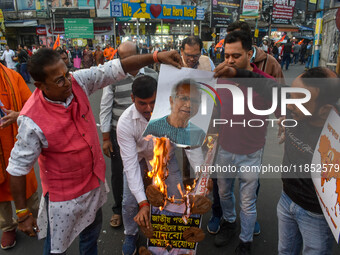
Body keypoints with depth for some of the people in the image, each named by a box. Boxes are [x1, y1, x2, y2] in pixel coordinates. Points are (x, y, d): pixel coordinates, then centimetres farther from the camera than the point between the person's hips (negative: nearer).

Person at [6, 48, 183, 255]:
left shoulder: (78, 82, -17)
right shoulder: (32, 121, -29)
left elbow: (115, 69, -16)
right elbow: (18, 168, -20)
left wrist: (156, 57, -24)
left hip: (94, 178, 6)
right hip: (64, 194, -5)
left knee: (92, 228, 30)